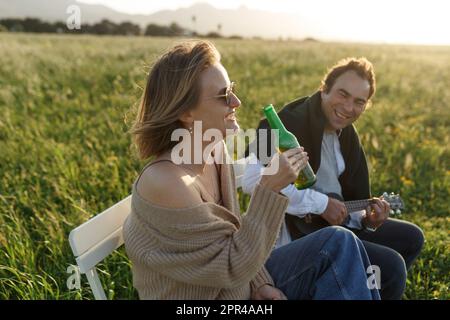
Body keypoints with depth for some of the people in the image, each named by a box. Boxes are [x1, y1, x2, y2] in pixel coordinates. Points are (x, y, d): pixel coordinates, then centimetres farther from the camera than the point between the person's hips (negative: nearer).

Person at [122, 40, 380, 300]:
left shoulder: (216, 149, -5)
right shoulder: (164, 182, -29)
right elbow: (233, 268, -23)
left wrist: (260, 283, -3)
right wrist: (270, 189, -27)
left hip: (241, 287, 7)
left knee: (340, 242, -3)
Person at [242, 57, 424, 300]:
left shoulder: (346, 134, 7)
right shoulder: (289, 124, -21)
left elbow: (348, 195, 15)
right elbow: (252, 181, -36)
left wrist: (367, 219, -8)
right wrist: (321, 204, -27)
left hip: (333, 223, 10)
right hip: (295, 233, -10)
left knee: (411, 238, 18)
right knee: (391, 265, -19)